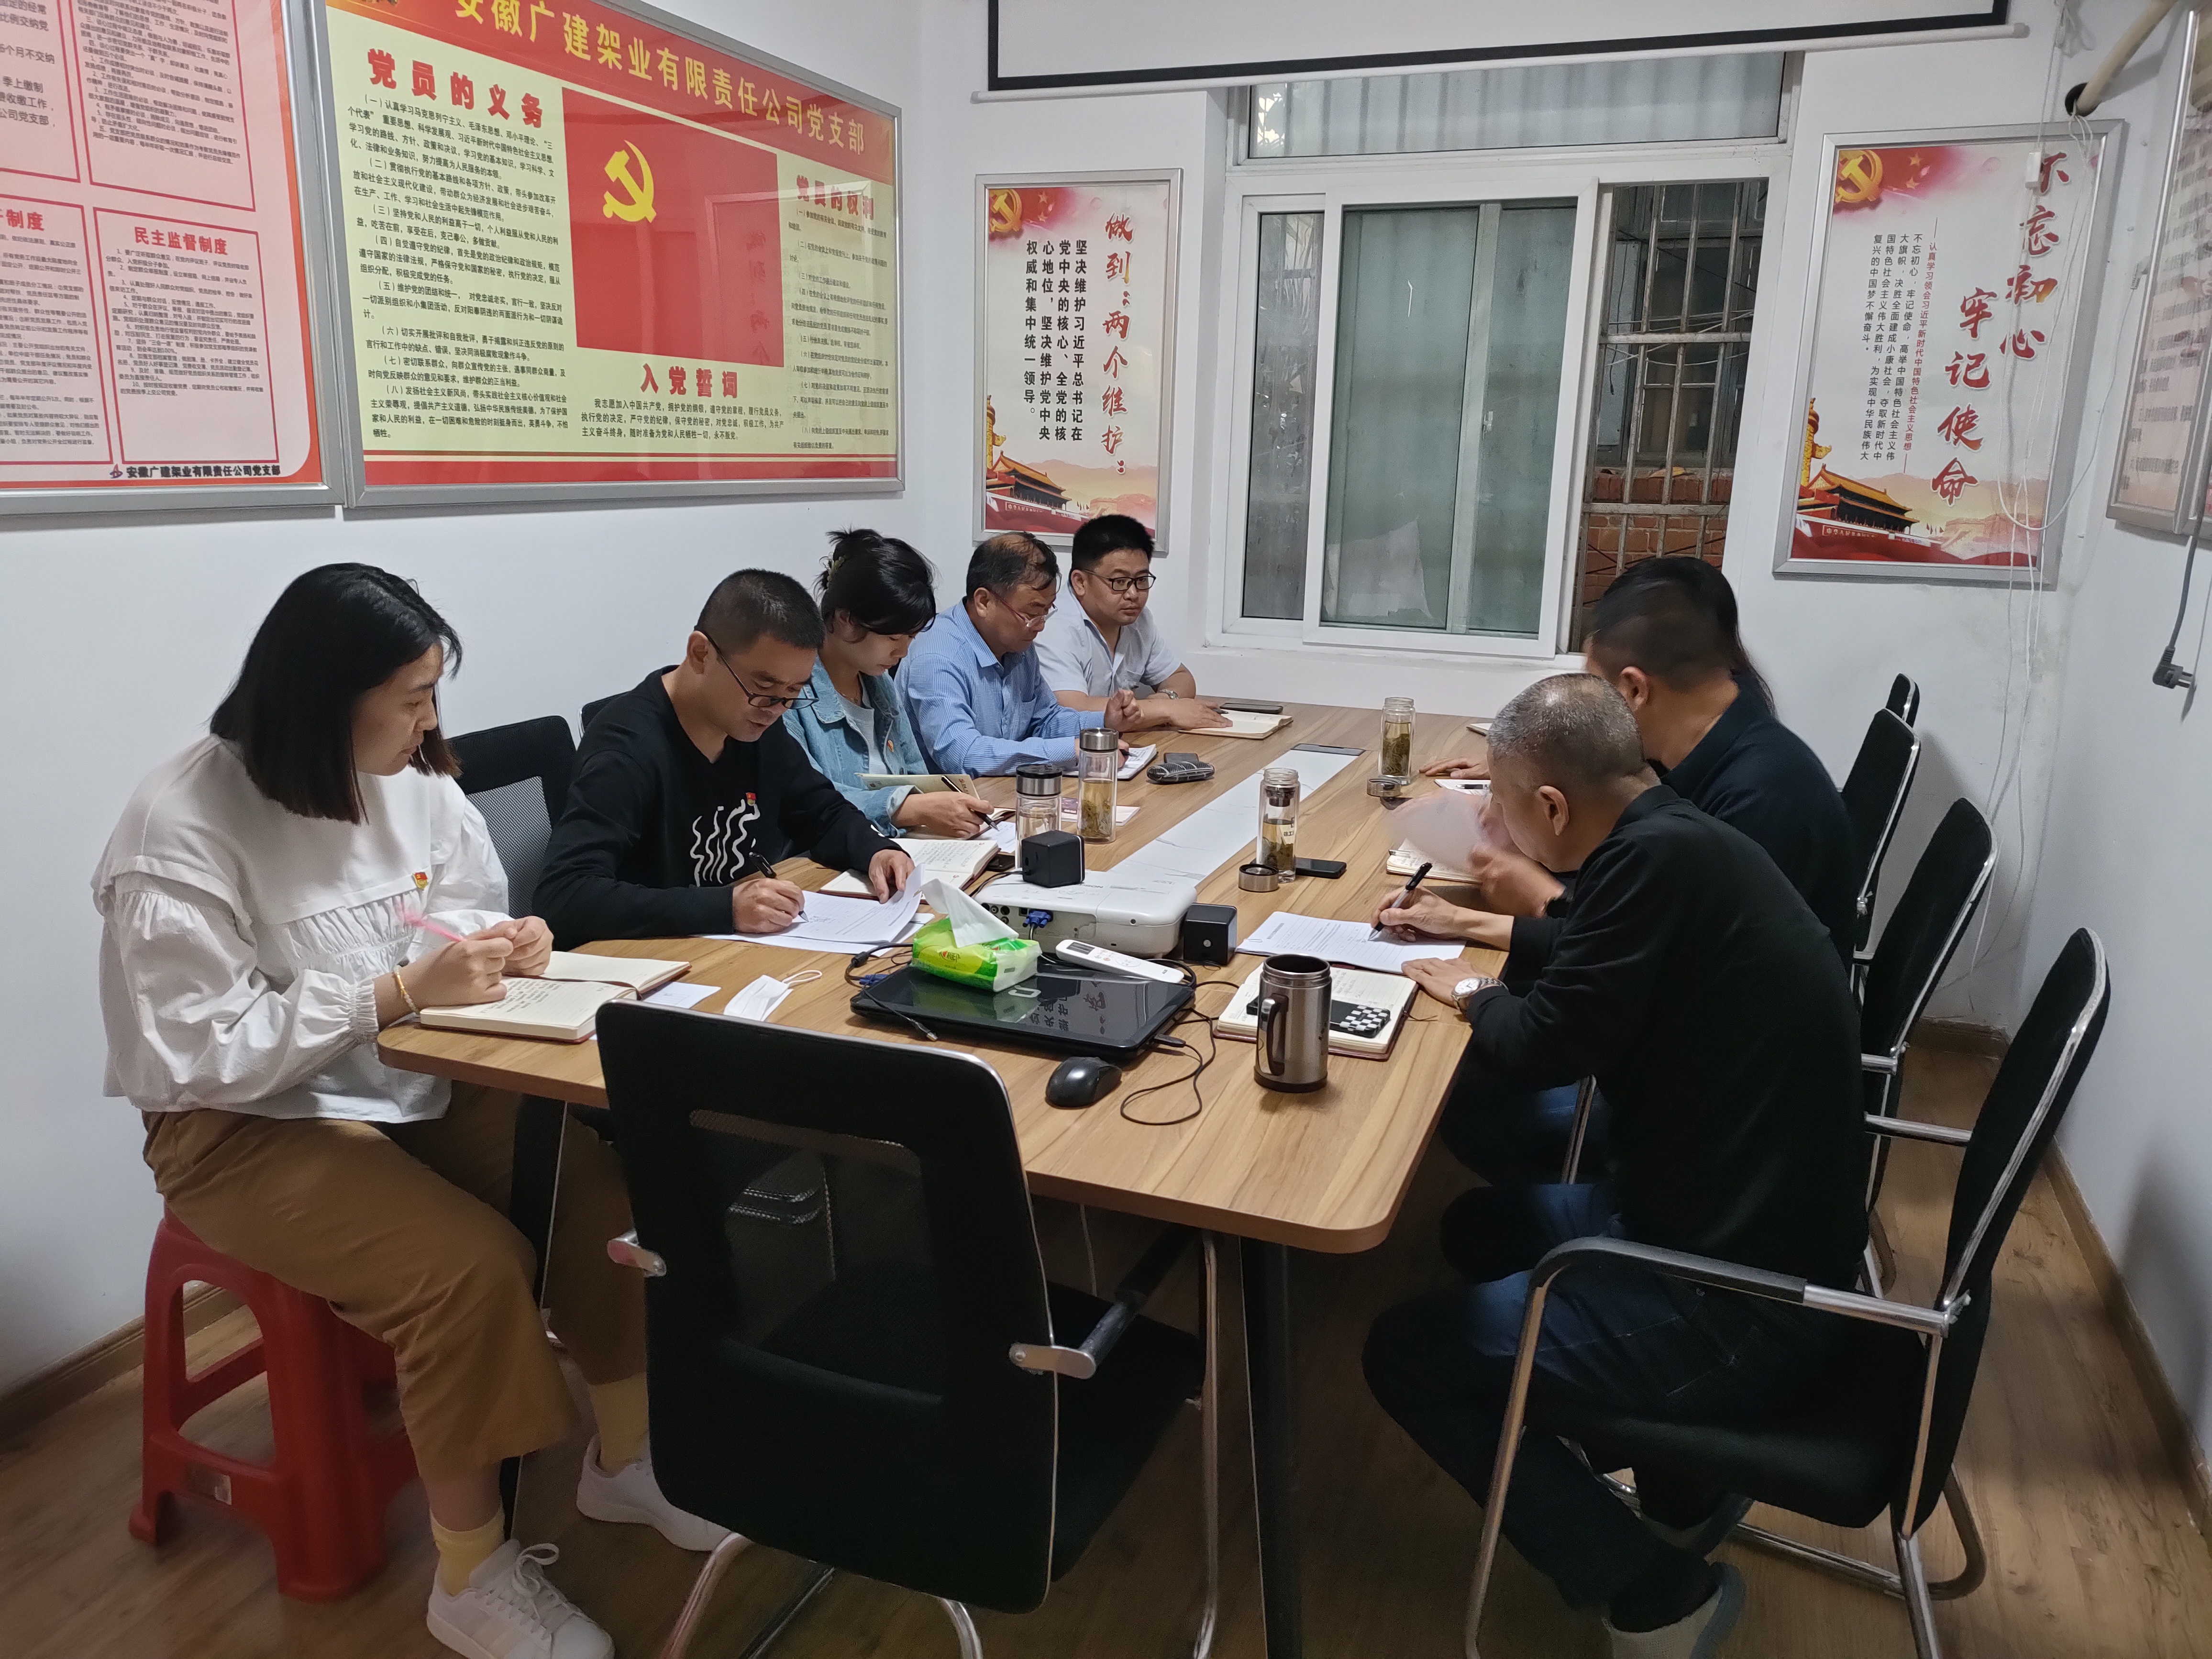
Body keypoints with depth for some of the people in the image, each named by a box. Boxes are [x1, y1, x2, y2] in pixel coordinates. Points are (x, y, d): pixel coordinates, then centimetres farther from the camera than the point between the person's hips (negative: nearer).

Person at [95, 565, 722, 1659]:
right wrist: (399, 992, -28)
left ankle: (623, 1455, 6)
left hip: (418, 1084, 6)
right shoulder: (182, 830, -19)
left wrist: (500, 945, -10)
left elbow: (468, 912, 14)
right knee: (470, 1262, -28)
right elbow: (201, 1052, -22)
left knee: (608, 1173, -16)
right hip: (249, 1124, -6)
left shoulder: (413, 777, 1)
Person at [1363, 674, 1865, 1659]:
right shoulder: (1678, 838, 4)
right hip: (1745, 1220, 10)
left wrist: (1472, 999, -1)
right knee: (1481, 1226, 24)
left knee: (1405, 1354, -5)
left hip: (1742, 1299, -10)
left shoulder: (1660, 857, -25)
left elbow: (1550, 1043, -20)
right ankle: (1682, 1482, 25)